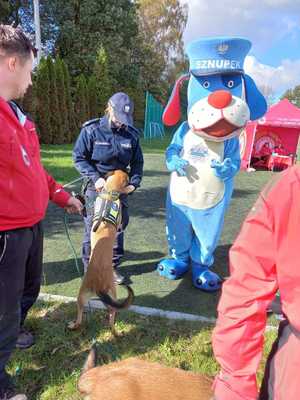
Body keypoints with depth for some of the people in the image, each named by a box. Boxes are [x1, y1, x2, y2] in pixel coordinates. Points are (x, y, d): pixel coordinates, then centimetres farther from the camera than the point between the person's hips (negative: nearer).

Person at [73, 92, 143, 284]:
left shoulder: (132, 134, 0)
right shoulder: (91, 131, -10)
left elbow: (137, 162, 6)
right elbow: (79, 157, -8)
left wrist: (134, 183, -8)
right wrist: (95, 178, -18)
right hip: (96, 187, -3)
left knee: (119, 226, 11)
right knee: (93, 229, 4)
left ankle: (112, 266, 30)